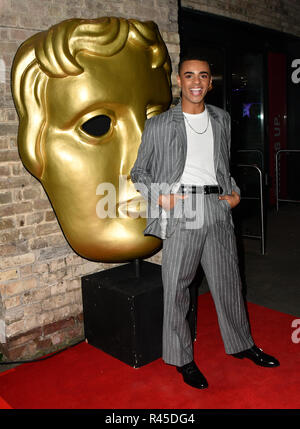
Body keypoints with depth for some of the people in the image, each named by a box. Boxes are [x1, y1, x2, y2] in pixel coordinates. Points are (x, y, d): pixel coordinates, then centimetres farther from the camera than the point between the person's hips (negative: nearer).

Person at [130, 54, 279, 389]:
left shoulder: (222, 119, 14)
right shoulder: (159, 125, 2)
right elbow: (139, 172, 6)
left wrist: (235, 191, 7)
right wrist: (158, 195, -10)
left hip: (217, 207, 4)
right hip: (180, 209, -3)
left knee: (228, 280, 15)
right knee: (176, 287, 2)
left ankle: (240, 344, 35)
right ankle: (182, 358, 20)